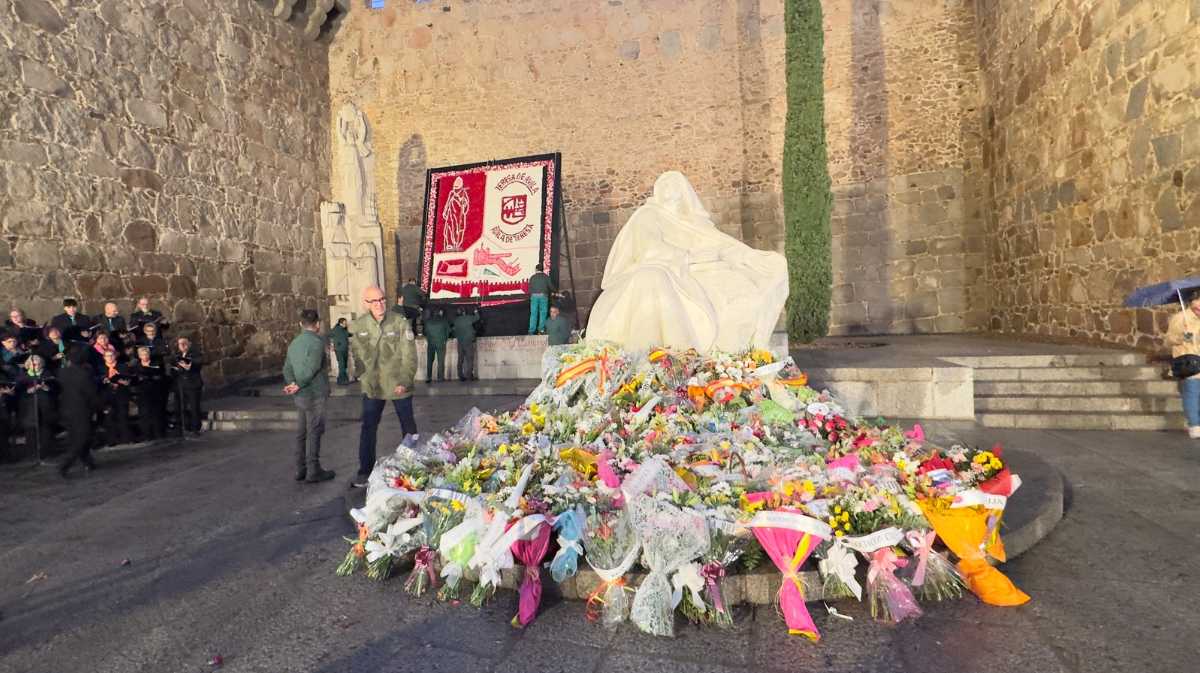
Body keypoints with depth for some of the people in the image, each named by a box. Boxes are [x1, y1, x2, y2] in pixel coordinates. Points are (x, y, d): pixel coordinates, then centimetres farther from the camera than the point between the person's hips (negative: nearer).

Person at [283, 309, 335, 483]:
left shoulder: (294, 342, 13)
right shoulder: (316, 341, -14)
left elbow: (287, 368, 10)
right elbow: (311, 368, -22)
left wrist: (291, 384, -2)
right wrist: (298, 385, -12)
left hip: (300, 396, 8)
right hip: (314, 394, -8)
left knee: (302, 433, 14)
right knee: (314, 432, -1)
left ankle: (300, 469, 21)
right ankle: (313, 471, 3)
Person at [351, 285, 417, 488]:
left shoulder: (400, 322, -13)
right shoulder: (358, 325, -3)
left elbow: (409, 355, -12)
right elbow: (357, 353, 8)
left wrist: (405, 381, -16)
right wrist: (362, 376, 3)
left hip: (398, 385, -2)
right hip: (372, 386, 2)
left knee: (408, 426, 12)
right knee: (368, 428, 7)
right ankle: (365, 470, 20)